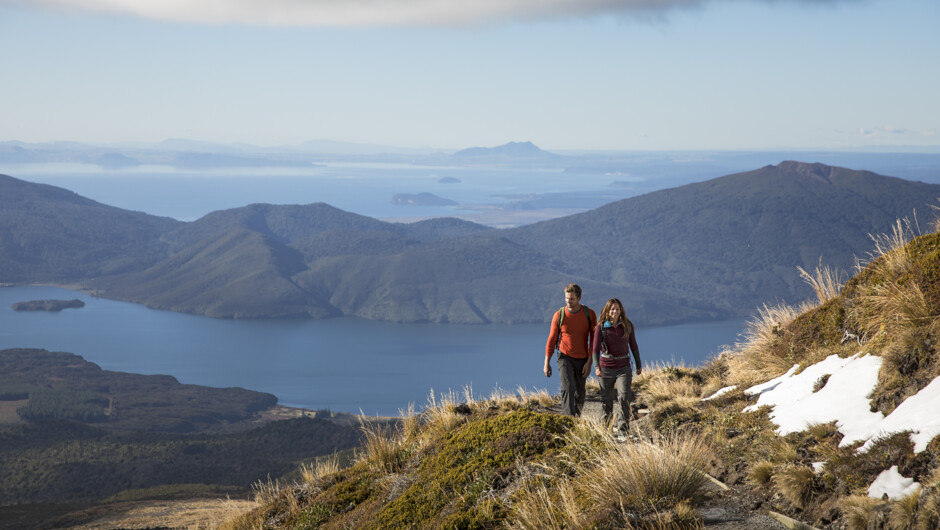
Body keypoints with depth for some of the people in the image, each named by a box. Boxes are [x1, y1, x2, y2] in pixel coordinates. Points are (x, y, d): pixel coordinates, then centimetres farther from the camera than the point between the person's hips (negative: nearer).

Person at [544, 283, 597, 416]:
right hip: (565, 357, -2)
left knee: (579, 393, 11)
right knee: (568, 388, -20)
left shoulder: (589, 314, -6)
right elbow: (551, 340, -1)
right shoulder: (559, 315, -8)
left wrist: (589, 362, -9)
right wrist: (546, 363, -2)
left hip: (582, 359, 2)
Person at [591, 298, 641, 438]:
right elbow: (595, 349, -13)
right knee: (606, 399, 12)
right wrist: (597, 367, -29)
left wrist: (638, 365, 18)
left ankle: (622, 430, -14)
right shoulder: (601, 328, -7)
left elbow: (633, 346, 11)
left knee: (624, 397, -16)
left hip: (623, 368, 1)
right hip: (606, 368, 0)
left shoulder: (627, 325, 0)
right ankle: (605, 426, 35)